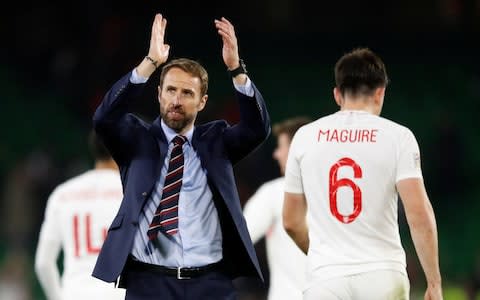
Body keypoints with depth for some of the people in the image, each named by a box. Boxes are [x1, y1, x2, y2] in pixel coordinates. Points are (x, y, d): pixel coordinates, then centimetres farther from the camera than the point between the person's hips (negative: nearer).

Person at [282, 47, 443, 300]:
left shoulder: (305, 136, 8)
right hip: (384, 277, -1)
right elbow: (419, 215, -8)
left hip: (324, 279, 1)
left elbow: (291, 222, 14)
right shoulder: (397, 136, 0)